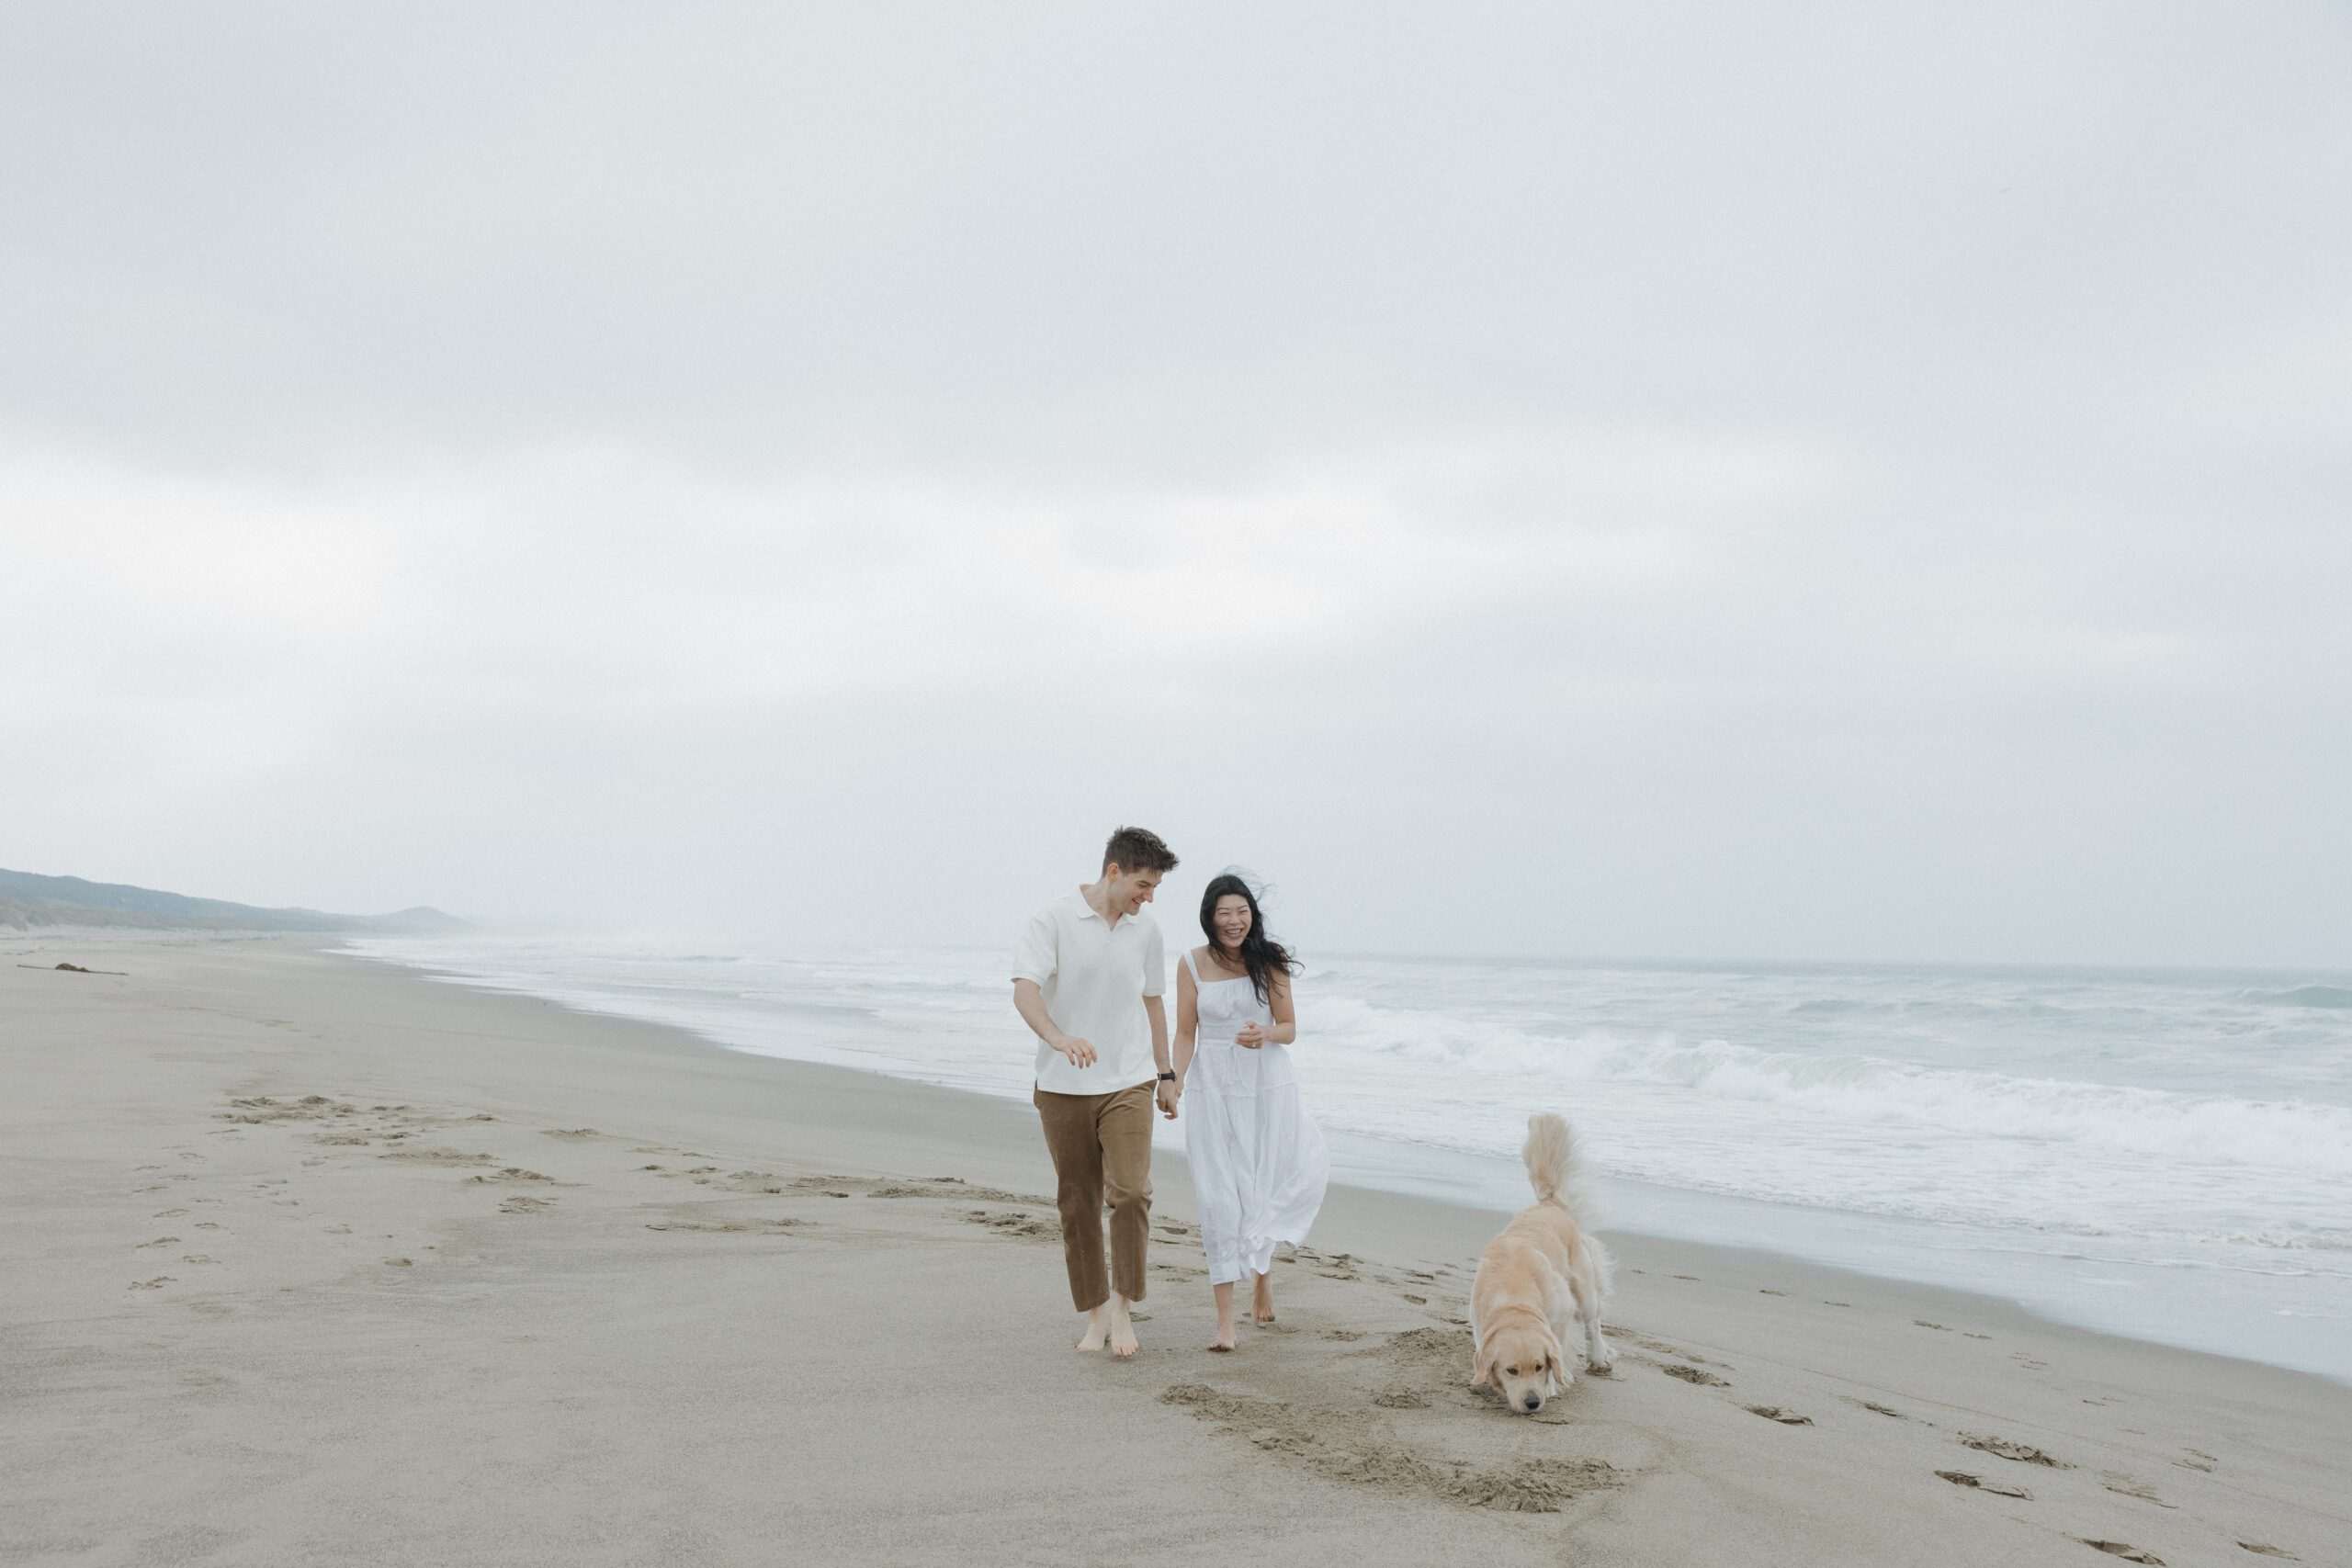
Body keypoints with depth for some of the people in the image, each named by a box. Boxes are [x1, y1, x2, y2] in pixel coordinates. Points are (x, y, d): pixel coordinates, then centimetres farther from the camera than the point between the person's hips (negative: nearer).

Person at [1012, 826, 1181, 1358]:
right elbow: (1024, 990, -19)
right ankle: (1095, 1313, 19)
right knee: (1077, 1205, 5)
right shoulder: (1053, 921, -8)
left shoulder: (1146, 931, 6)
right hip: (1063, 1087, -2)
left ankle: (1123, 1307, 3)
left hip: (1129, 1083, 2)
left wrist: (1165, 1074, 19)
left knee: (1131, 1192, -13)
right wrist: (1059, 1038, -37)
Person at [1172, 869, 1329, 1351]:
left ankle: (1261, 1272, 33)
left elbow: (1290, 1028, 3)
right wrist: (1174, 1087, -10)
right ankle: (1225, 1317, 1)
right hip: (1215, 1090, -1)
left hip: (1270, 1086, 1)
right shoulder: (1193, 964, -1)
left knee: (1267, 1188, 3)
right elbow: (1185, 1034, 2)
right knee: (1220, 1198, -3)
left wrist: (1266, 1033, -18)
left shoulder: (1269, 961, -1)